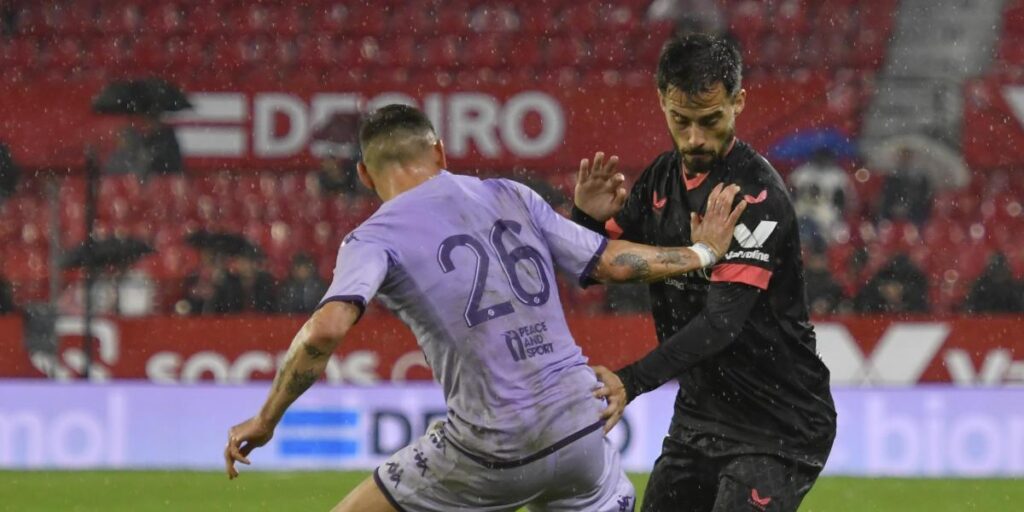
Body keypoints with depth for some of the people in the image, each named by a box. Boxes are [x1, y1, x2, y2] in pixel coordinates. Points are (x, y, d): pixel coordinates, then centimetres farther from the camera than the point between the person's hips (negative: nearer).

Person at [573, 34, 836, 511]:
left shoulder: (756, 193, -20)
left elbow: (723, 321, -30)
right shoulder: (662, 178, 4)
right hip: (699, 413, 8)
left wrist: (632, 382, -41)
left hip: (779, 426, -8)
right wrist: (587, 219, -13)